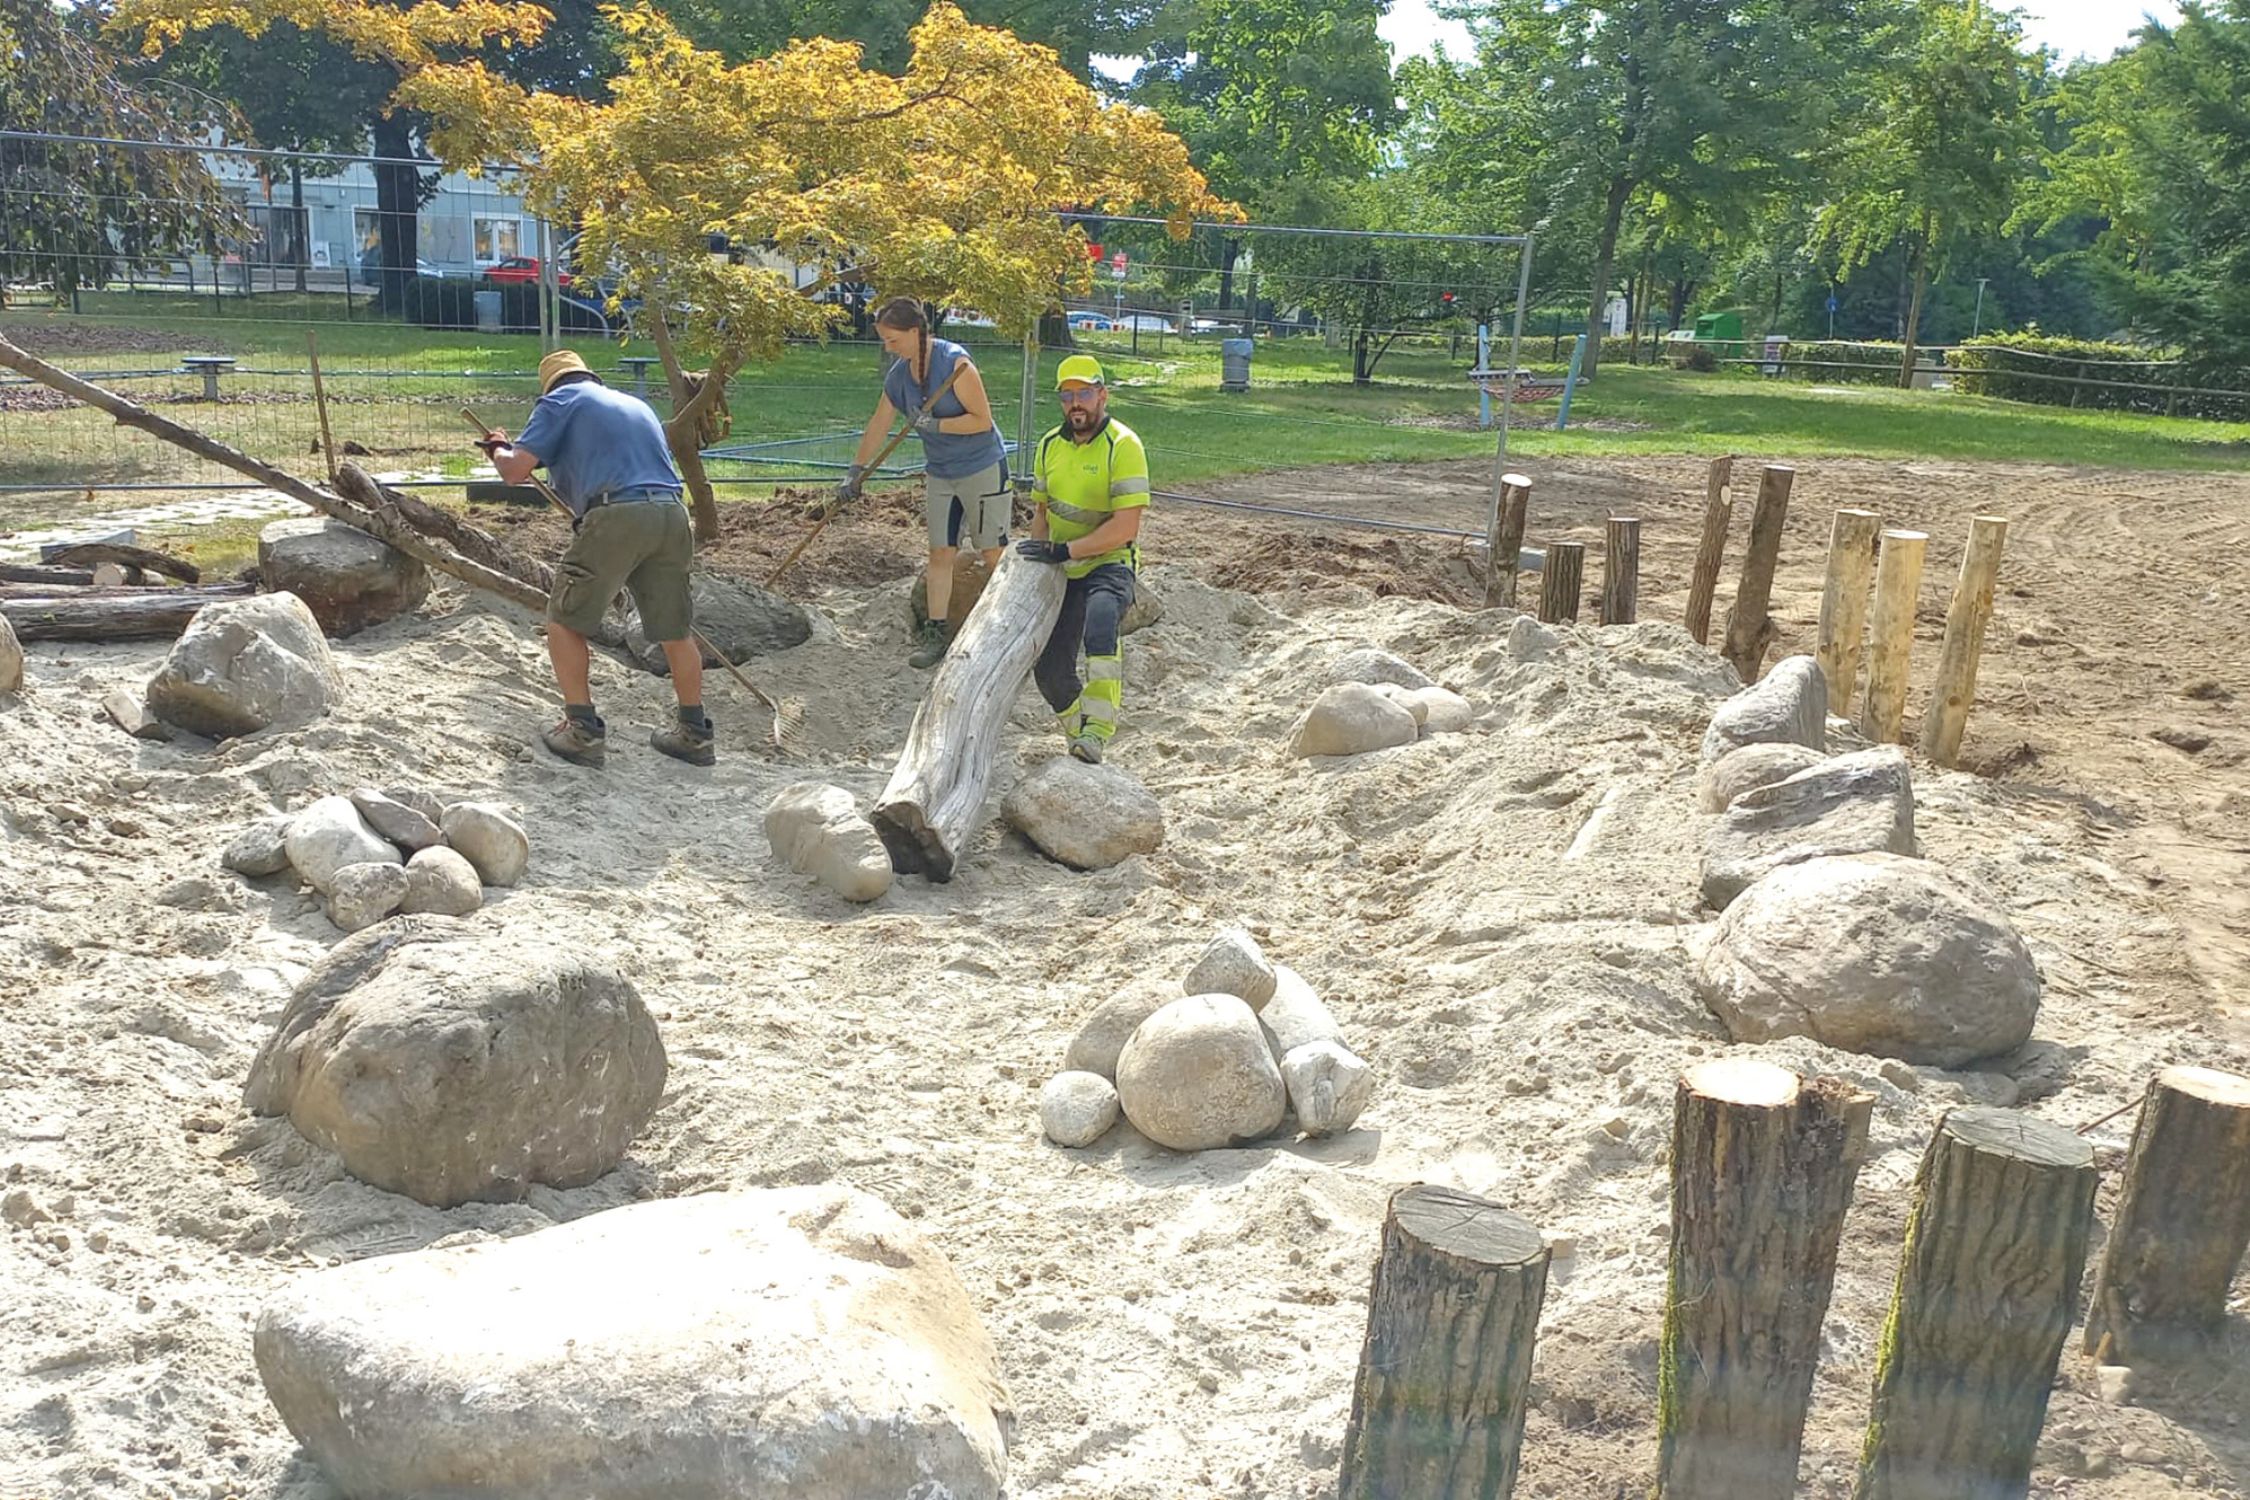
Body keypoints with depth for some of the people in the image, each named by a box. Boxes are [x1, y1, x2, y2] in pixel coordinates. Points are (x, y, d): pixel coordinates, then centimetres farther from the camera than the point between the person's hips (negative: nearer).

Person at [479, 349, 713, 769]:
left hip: (616, 516, -5)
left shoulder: (559, 401, 12)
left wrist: (498, 450, 25)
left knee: (565, 620, 11)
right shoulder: (637, 404, 30)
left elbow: (516, 470, 3)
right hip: (672, 514, 6)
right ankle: (695, 734, 21)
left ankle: (583, 731, 7)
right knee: (674, 629, 16)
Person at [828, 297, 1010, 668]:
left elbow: (982, 419, -20)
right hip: (940, 474, 7)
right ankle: (937, 631, 14)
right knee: (940, 554, 7)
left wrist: (935, 424, -23)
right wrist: (855, 474, 14)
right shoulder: (899, 375, 1)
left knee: (994, 554, 0)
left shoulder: (955, 362, -21)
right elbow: (878, 425, 12)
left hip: (982, 469, -6)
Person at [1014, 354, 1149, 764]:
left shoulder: (1123, 445, -16)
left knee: (1100, 623, -38)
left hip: (1110, 565, -7)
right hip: (1064, 573, 7)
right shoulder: (1049, 445, 6)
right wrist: (1038, 558, 2)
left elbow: (1125, 527, -22)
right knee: (1050, 669, 3)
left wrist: (1064, 551, -23)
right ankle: (1080, 741, 26)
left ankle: (1097, 732, -40)